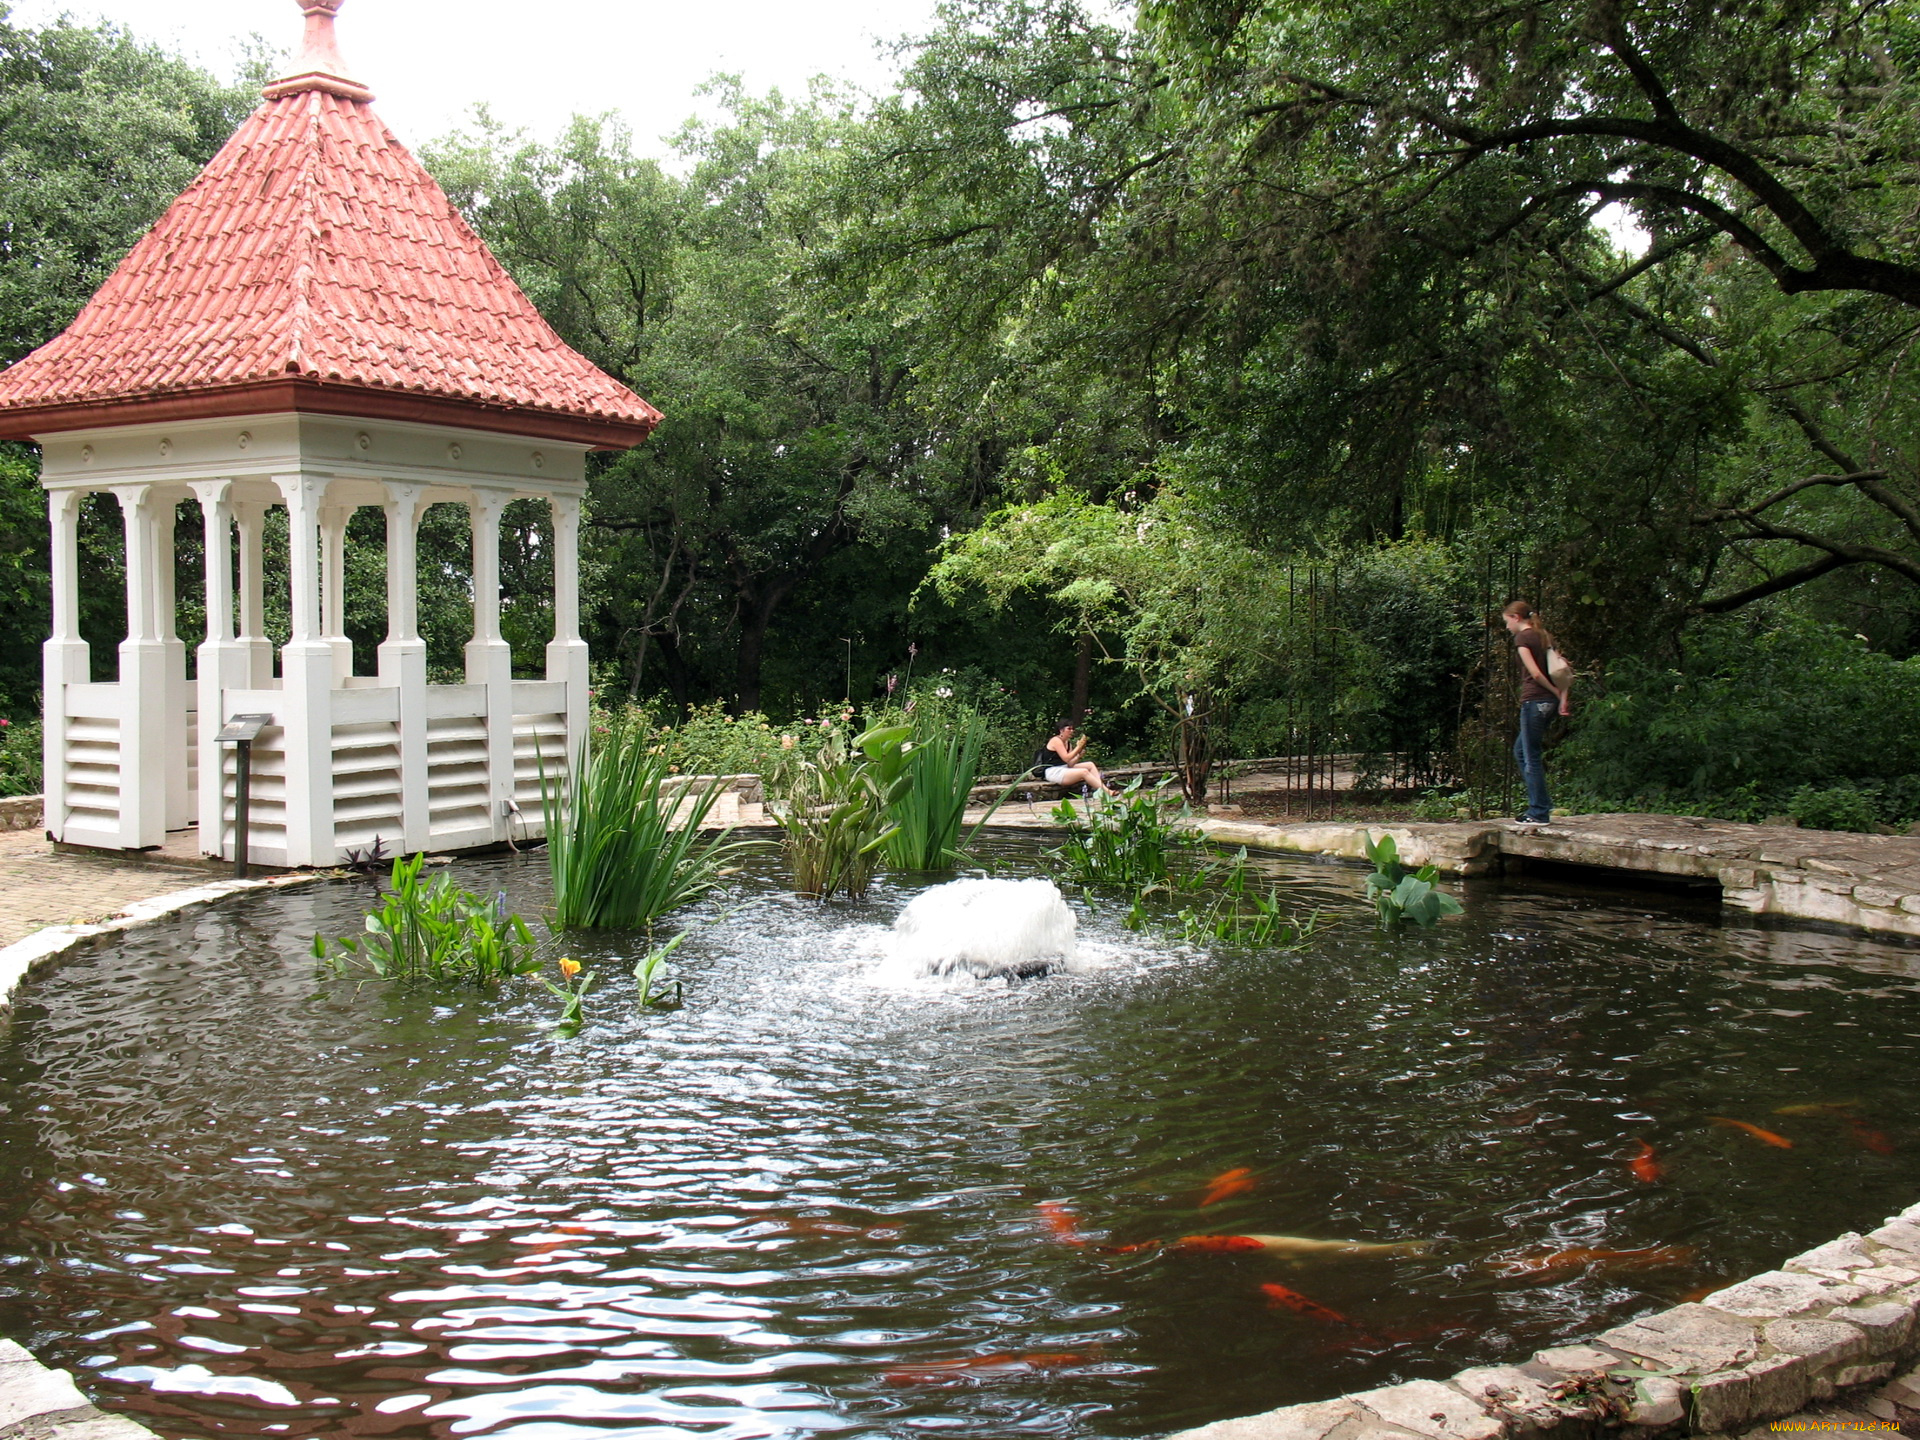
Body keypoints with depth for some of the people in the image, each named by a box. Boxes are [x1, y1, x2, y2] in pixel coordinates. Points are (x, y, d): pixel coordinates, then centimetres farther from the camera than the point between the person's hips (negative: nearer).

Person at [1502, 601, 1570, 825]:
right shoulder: (1544, 637, 16)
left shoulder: (1522, 638, -8)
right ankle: (1541, 804, 16)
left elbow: (1535, 673, -15)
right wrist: (1562, 697, 4)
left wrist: (1556, 693, -2)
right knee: (1521, 750, 18)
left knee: (1531, 757, -2)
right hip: (1549, 702, 9)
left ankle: (1539, 813, 1)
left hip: (1534, 700, -9)